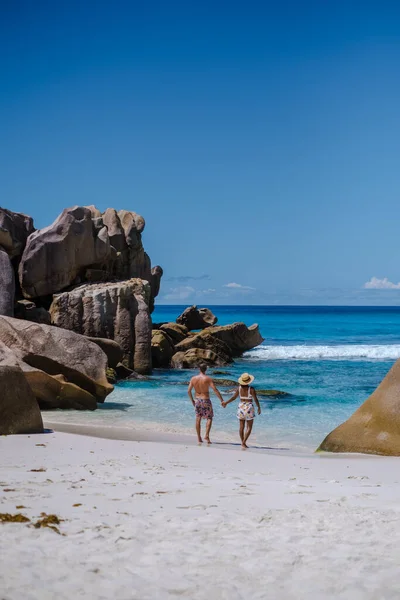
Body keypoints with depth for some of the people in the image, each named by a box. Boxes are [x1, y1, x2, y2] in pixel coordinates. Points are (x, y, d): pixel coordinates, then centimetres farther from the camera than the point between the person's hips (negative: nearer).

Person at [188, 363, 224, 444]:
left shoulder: (193, 378, -1)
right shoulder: (208, 379, -13)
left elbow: (189, 391, 3)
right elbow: (215, 390, -17)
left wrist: (192, 400, 16)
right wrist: (221, 400, -14)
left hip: (197, 400, 4)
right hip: (206, 400, -4)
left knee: (198, 419, 10)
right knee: (209, 418, 8)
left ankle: (199, 438, 13)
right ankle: (207, 435, -8)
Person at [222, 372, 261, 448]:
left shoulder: (239, 388, -3)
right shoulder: (251, 389, -14)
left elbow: (233, 397, 3)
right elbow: (255, 399, -11)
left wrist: (226, 402, 18)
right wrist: (259, 408, 4)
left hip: (241, 407, 4)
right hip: (249, 408, -4)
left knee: (241, 427, 10)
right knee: (249, 427, 4)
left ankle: (243, 443, 14)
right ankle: (243, 443, -7)